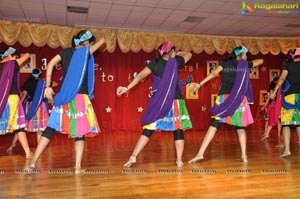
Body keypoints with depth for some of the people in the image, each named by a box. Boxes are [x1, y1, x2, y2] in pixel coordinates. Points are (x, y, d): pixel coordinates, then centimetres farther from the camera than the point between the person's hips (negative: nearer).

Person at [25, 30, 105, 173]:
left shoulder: (65, 52, 11)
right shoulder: (86, 52, 4)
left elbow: (51, 64, -1)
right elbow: (101, 42, 19)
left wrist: (48, 86, -1)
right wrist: (103, 39, 42)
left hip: (63, 97, 3)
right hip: (80, 98, -3)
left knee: (50, 129, 8)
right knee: (80, 132, 4)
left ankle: (33, 162, 8)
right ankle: (78, 167, 3)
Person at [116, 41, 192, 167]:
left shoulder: (154, 64, 2)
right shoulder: (175, 63, 3)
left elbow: (140, 76, -9)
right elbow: (188, 54, 21)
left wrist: (127, 88, -12)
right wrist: (176, 54, 28)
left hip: (157, 103, 1)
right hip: (175, 102, -1)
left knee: (148, 130, 5)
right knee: (178, 131, 8)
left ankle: (133, 156, 2)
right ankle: (179, 161, 10)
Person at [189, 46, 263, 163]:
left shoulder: (225, 63, 7)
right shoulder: (245, 64, 12)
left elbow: (214, 73, -8)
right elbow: (261, 61, 27)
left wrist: (200, 84, -12)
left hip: (224, 98, -1)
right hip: (239, 99, 1)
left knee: (214, 125, -4)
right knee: (240, 127, 13)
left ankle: (200, 154, -9)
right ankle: (244, 156, 9)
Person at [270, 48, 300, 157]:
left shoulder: (287, 65, 3)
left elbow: (282, 78, -12)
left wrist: (274, 91, -15)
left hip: (289, 96, -3)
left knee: (286, 123, -2)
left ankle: (287, 149, -10)